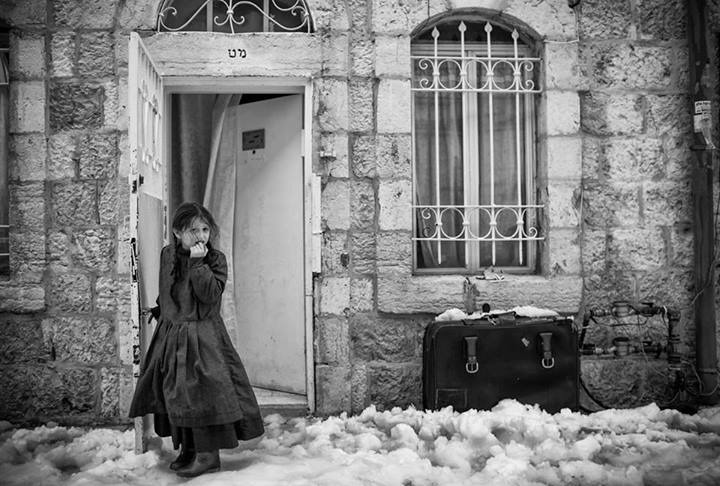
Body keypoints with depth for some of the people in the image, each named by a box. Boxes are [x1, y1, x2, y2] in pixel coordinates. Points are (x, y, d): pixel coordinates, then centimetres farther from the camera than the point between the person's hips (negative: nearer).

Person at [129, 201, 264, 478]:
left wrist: (197, 262, -24)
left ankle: (208, 455, 2)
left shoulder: (216, 259, -8)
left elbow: (210, 294, -22)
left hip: (203, 335, -5)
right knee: (174, 393, 11)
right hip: (171, 335, 6)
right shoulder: (167, 255, 6)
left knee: (203, 391, -9)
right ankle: (187, 449, 25)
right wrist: (160, 311, 18)